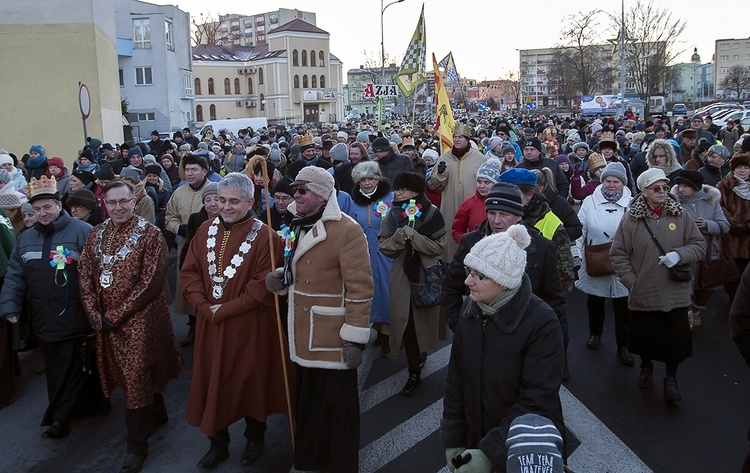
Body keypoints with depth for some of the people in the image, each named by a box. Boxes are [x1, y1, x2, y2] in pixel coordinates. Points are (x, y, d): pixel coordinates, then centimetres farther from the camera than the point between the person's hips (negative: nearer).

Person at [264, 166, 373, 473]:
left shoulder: (346, 230, -16)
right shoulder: (297, 226, 11)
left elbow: (359, 287, -19)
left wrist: (355, 339, -20)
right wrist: (281, 276, 2)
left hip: (333, 340, -8)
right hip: (303, 338, 8)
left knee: (338, 407, 6)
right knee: (306, 402, 19)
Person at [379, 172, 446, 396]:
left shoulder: (432, 213, -6)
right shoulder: (393, 214, 3)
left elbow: (439, 246, -11)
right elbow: (384, 246, 0)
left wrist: (412, 236, -18)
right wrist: (400, 236, -18)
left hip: (427, 276, -2)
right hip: (402, 276, 2)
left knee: (423, 319, 7)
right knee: (406, 322, 0)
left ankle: (421, 352, 34)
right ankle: (415, 372, 12)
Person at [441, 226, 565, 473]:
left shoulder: (541, 323, -23)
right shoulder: (471, 309, -6)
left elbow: (537, 402, -23)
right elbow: (456, 377, 0)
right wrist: (453, 442, -2)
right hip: (474, 439, 5)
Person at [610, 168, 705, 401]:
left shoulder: (680, 215, 0)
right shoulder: (631, 219, -6)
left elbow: (699, 244, 6)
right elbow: (618, 254, -2)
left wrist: (679, 254, -14)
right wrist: (632, 282, -7)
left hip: (675, 293, 1)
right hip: (643, 294, -1)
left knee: (675, 338, 5)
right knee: (645, 336, 15)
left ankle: (671, 379, 28)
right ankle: (646, 367, 43)